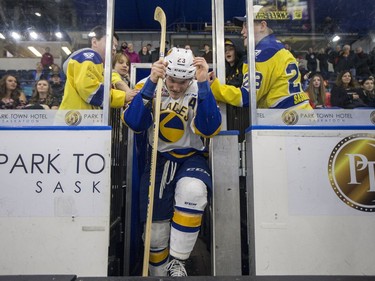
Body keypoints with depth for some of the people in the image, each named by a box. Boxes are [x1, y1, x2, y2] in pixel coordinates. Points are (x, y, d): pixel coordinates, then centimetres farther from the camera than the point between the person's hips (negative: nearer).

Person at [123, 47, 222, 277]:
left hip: (191, 157, 0)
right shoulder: (148, 86, -4)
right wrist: (151, 83, -27)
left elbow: (210, 130, -20)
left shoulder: (199, 91, -5)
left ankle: (177, 263, -14)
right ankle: (159, 273, 31)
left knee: (192, 190, -35)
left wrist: (203, 84, -26)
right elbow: (134, 124, -19)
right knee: (157, 230, 0)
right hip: (159, 159, 1)